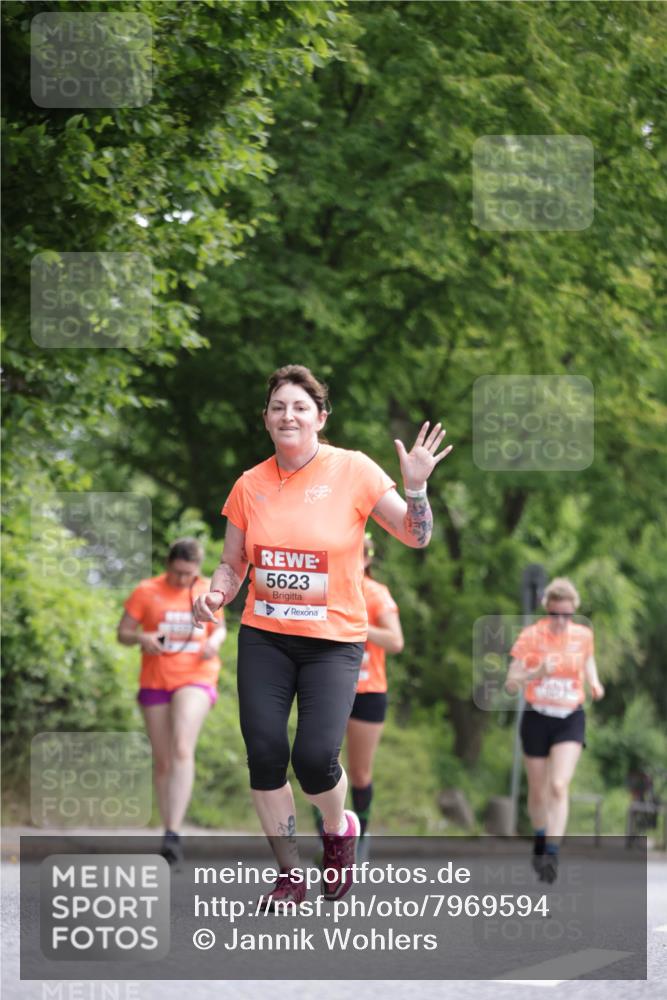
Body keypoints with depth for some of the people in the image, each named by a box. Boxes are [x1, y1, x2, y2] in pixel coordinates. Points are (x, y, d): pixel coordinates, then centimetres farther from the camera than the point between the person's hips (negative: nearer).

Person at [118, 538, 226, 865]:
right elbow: (123, 633, 3)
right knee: (162, 761, 6)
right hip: (155, 681, 2)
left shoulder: (208, 592, 4)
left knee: (182, 749, -23)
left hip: (196, 678, -1)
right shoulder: (146, 592, -1)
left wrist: (215, 641, -5)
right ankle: (168, 835, 18)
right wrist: (142, 638, -19)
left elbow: (219, 627, 18)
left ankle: (173, 834, -30)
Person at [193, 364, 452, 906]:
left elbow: (416, 537, 0)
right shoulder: (250, 485, 4)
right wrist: (215, 595, -7)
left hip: (334, 640, -3)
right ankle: (290, 874, 12)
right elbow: (232, 564, 14)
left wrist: (416, 486, -17)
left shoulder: (352, 470, -4)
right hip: (263, 637, 3)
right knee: (265, 754, -5)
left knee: (315, 756, -15)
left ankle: (339, 829, 19)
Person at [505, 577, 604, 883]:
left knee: (559, 786, -18)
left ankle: (552, 854, -20)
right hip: (537, 718, 0)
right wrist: (536, 672, -29)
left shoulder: (583, 635, -3)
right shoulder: (531, 636, -10)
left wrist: (594, 682, 1)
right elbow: (511, 685, -11)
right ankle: (539, 842, 37)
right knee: (538, 791, 10)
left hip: (570, 720, 0)